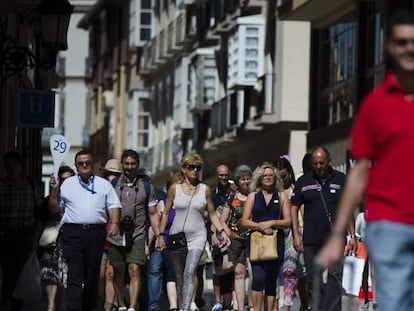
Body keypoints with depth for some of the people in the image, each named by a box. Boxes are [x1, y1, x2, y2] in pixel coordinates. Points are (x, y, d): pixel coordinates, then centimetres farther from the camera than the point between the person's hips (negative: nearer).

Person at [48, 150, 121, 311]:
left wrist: (114, 223, -7)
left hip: (96, 233, 1)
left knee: (92, 275, 6)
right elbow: (55, 208, 14)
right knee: (74, 274, -12)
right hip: (73, 233, -1)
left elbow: (113, 206, 9)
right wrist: (54, 190, 1)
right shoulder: (67, 184, 14)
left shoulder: (104, 184, 14)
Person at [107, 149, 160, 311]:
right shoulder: (112, 185, 6)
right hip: (116, 236, 1)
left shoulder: (147, 187, 7)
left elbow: (152, 214, 11)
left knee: (134, 271, -14)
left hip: (137, 237, -1)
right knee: (118, 273, 9)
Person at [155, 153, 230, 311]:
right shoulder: (175, 188, 3)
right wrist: (160, 235, 3)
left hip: (197, 237, -1)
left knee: (189, 274, -16)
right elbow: (166, 213, 8)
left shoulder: (205, 190, 4)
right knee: (179, 277, 8)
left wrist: (221, 231, -2)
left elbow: (212, 214, 10)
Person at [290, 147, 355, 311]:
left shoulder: (340, 180, 6)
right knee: (312, 278, 6)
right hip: (311, 239, 2)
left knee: (334, 275, -13)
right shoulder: (303, 181, 8)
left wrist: (352, 235, 3)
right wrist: (296, 235, 2)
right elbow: (294, 208, 11)